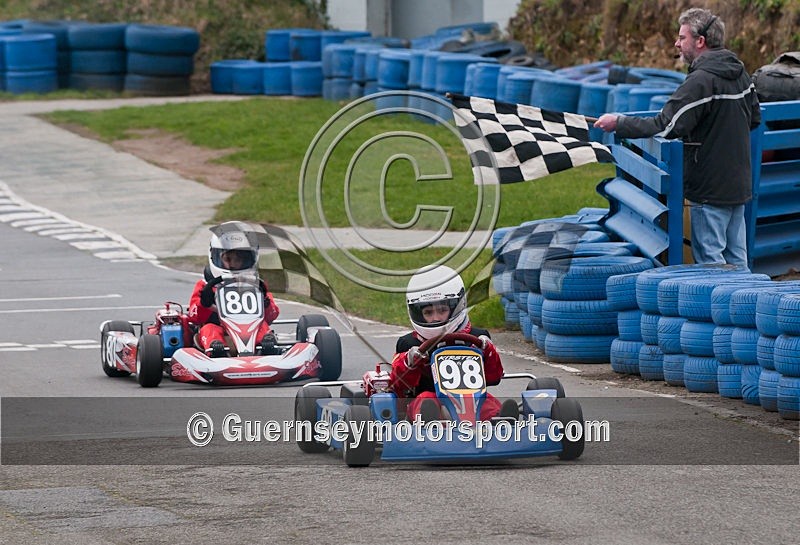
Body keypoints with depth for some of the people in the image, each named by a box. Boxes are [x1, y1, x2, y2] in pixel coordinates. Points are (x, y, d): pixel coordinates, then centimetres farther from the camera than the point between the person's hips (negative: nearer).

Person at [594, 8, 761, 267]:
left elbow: (665, 127, -23)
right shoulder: (740, 74, 8)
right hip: (739, 185, 9)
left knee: (709, 257, -1)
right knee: (736, 258, 14)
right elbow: (755, 118, 22)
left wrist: (619, 123, -15)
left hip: (710, 188, -9)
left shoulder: (701, 81, -21)